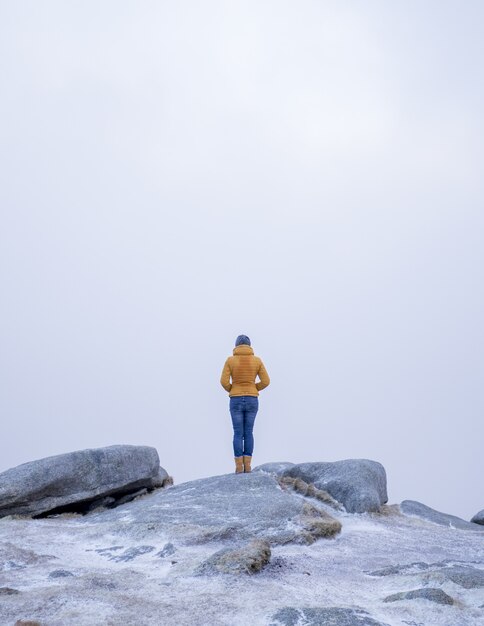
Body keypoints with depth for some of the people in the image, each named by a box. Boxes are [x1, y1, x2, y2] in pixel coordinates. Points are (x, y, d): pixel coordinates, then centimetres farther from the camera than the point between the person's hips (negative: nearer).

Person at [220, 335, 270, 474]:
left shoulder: (230, 360, -4)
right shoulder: (257, 360, 0)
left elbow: (224, 382, -10)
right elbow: (265, 381, -2)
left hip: (236, 401, -1)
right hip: (252, 401, 1)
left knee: (238, 434, 7)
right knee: (248, 433, 12)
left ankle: (239, 467, 3)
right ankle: (247, 466, 7)